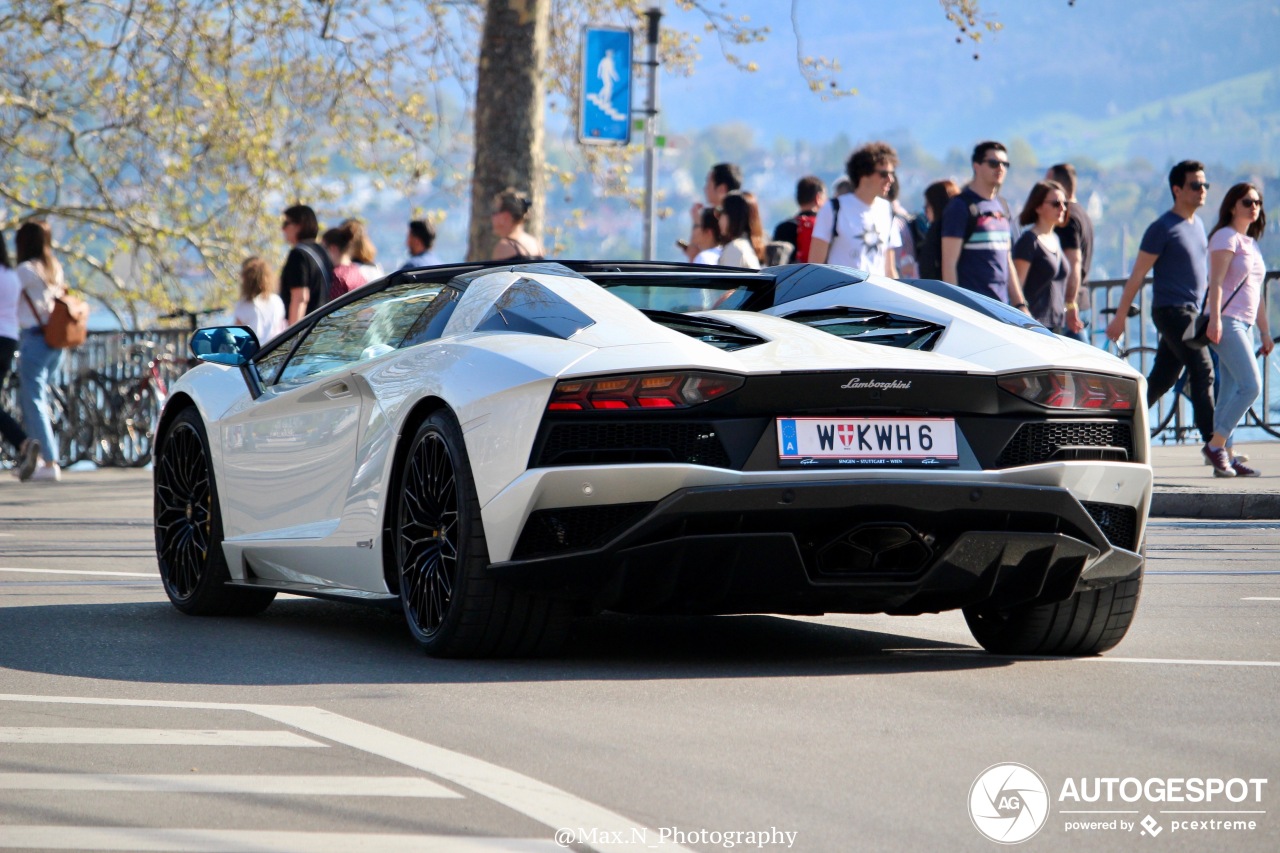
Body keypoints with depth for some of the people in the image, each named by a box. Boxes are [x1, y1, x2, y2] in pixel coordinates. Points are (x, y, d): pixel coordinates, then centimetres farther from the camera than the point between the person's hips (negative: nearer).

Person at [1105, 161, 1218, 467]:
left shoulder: (1198, 224, 15)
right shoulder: (1163, 228, -9)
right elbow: (1137, 275, -8)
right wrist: (1120, 317, -8)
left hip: (1191, 312, 8)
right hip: (1171, 311, -8)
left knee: (1161, 381, 8)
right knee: (1203, 372, -15)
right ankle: (1211, 442, -14)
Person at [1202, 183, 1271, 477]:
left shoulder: (1251, 243, 21)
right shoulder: (1226, 237, -4)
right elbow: (1216, 282, -14)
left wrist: (1265, 331, 23)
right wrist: (1215, 319, -25)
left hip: (1244, 325, 8)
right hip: (1226, 322, -8)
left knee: (1231, 394, 4)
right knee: (1251, 385, -17)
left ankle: (1225, 457, 3)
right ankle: (1216, 444, -10)